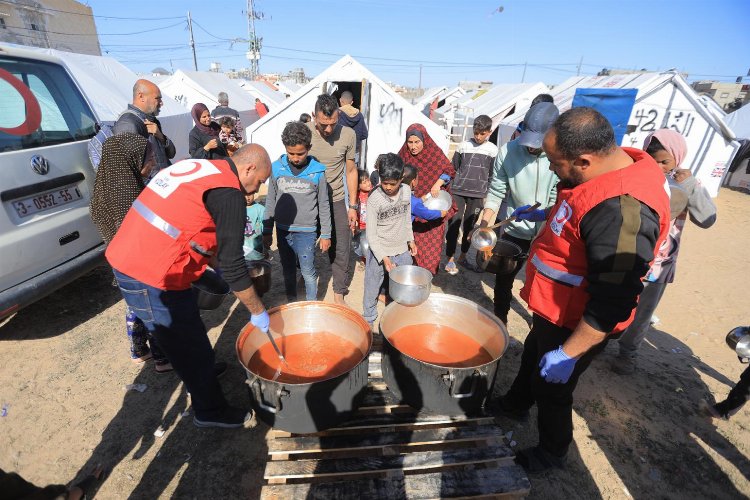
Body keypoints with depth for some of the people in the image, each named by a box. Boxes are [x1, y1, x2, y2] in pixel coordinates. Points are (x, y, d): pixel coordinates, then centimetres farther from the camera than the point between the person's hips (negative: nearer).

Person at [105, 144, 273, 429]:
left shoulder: (197, 167, 11)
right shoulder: (229, 193, -17)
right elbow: (232, 265, -17)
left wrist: (220, 266, 22)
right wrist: (258, 312, -5)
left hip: (125, 258, 9)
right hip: (150, 277, -9)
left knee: (181, 336, 28)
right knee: (189, 344, 9)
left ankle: (203, 371, 51)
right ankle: (211, 411, 29)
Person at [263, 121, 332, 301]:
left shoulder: (317, 172, -7)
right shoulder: (276, 168, -2)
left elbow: (323, 206, 0)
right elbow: (270, 202, 6)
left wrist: (326, 234, 2)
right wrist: (267, 231, 7)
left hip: (306, 231, -3)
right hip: (283, 230, 3)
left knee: (308, 273, 3)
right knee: (288, 271, 17)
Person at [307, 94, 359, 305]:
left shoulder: (348, 134, -8)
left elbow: (351, 170, 2)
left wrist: (352, 206, 2)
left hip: (336, 201, 0)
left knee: (342, 251, 2)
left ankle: (339, 293, 23)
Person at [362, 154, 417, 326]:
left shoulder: (406, 191, -5)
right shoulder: (374, 199, -18)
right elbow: (371, 235, -16)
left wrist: (410, 240, 17)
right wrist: (384, 258, -22)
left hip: (402, 251, 4)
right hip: (379, 252, -4)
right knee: (372, 288, 12)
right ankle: (368, 319, 35)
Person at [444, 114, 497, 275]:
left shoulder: (493, 150, 3)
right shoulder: (464, 145, 2)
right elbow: (453, 168, 8)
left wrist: (488, 194, 2)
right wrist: (448, 186, 6)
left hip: (477, 194, 1)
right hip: (458, 191, -1)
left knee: (469, 226, 9)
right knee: (454, 224, -2)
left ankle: (463, 256, 24)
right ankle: (451, 259, 5)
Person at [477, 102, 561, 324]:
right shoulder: (508, 151, -13)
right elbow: (496, 193, -8)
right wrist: (484, 224, -16)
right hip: (514, 231, 1)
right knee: (503, 281, 13)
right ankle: (499, 321, 37)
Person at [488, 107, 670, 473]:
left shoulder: (622, 210, -35)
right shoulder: (613, 165, -4)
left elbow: (612, 302, -32)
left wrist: (568, 353, -26)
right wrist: (545, 215, 13)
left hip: (574, 325, -9)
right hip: (553, 309, 9)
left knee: (551, 387, 14)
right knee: (532, 356, 29)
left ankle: (551, 453, 43)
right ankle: (515, 405, 57)